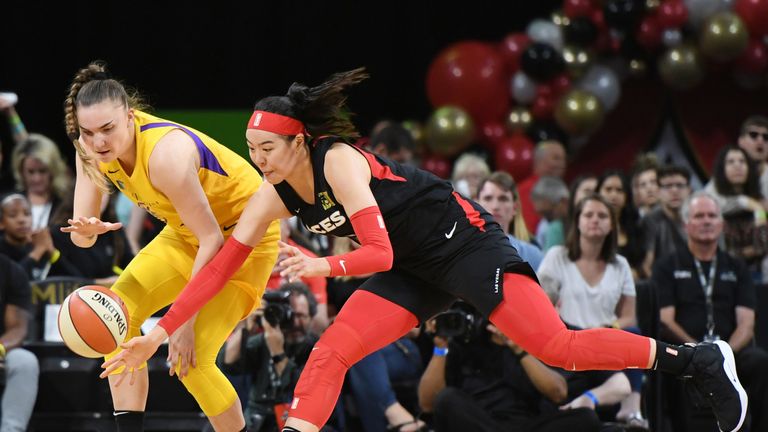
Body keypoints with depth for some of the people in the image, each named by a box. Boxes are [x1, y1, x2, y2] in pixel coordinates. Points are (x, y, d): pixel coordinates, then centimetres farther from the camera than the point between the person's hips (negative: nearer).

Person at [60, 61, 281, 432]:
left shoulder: (166, 154, -35)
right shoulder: (93, 150, -13)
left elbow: (212, 240, -29)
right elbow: (81, 233, -9)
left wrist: (186, 321, -29)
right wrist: (87, 231, -35)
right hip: (188, 232, 8)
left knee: (191, 358, -17)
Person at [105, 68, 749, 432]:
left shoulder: (338, 161, -24)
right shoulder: (274, 197, -3)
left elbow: (380, 254, -29)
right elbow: (222, 265, -2)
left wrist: (326, 266, -47)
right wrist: (160, 333, -7)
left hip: (465, 241, -7)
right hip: (417, 271, 7)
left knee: (557, 347, -15)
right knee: (327, 356, -9)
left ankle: (697, 362, -4)